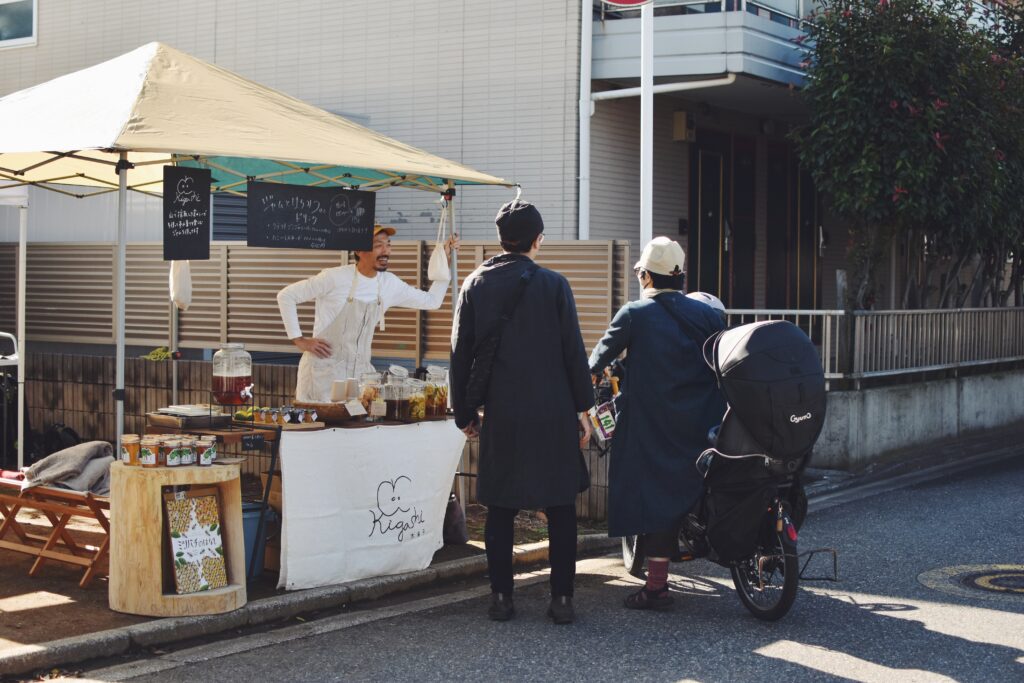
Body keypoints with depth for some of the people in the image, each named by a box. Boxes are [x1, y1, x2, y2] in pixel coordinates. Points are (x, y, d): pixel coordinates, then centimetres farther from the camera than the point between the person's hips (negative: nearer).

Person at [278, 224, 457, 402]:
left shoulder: (390, 283, 4)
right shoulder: (335, 278, -12)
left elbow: (432, 301, 13)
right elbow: (286, 295, -6)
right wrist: (299, 340, -9)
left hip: (360, 371, 5)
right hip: (324, 369, -5)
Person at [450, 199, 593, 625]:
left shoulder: (475, 286, 3)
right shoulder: (553, 285, -4)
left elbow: (460, 355, 6)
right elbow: (574, 351, -3)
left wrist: (464, 413, 13)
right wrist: (582, 407, 5)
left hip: (501, 417, 2)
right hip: (553, 415, -2)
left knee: (500, 508, 9)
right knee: (560, 508, 6)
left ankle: (501, 597, 10)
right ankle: (561, 598, 6)